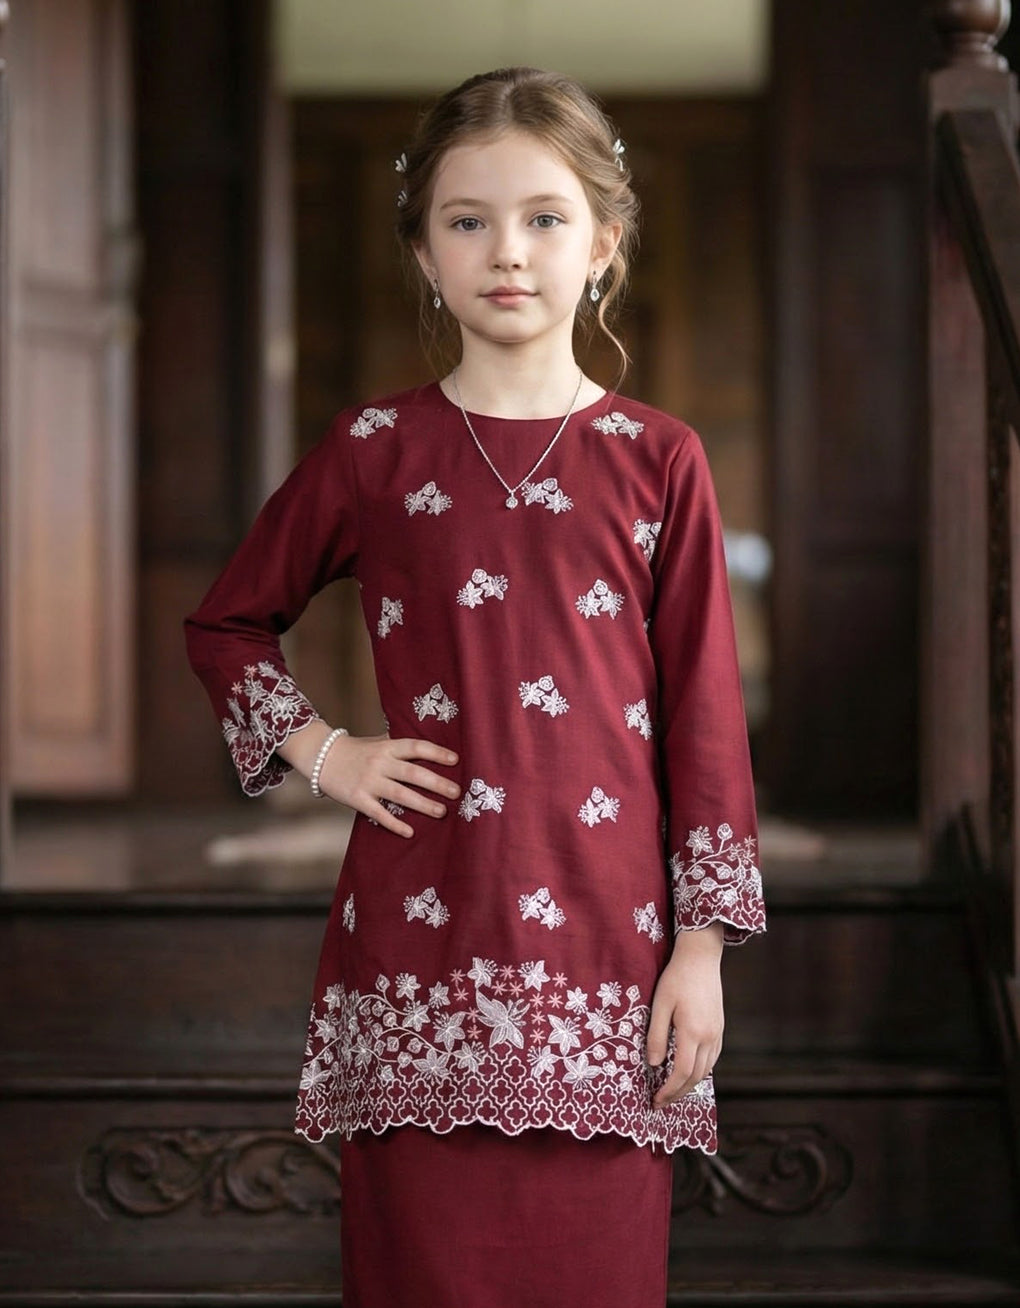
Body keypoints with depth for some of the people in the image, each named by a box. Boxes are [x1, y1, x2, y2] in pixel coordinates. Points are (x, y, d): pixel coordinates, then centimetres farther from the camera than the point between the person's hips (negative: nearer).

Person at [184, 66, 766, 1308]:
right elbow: (224, 623, 18)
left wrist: (703, 945, 2)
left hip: (601, 946, 0)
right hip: (421, 949, 0)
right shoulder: (373, 451, 6)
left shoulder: (657, 461, 5)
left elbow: (703, 710, 5)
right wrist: (320, 750, 4)